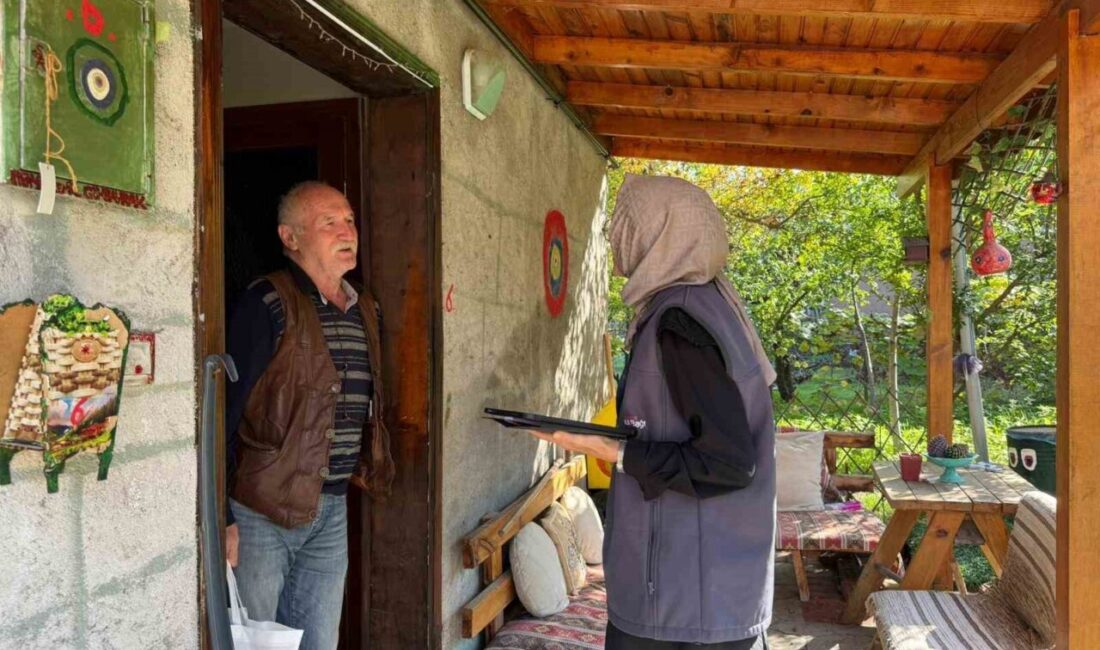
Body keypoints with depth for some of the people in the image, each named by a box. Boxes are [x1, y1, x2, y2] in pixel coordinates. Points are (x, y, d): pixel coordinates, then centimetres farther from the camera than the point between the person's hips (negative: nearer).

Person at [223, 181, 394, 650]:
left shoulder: (365, 311, 9)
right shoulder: (267, 304, -12)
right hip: (262, 510, -6)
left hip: (333, 509, 6)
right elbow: (225, 412, -14)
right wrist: (222, 519, -16)